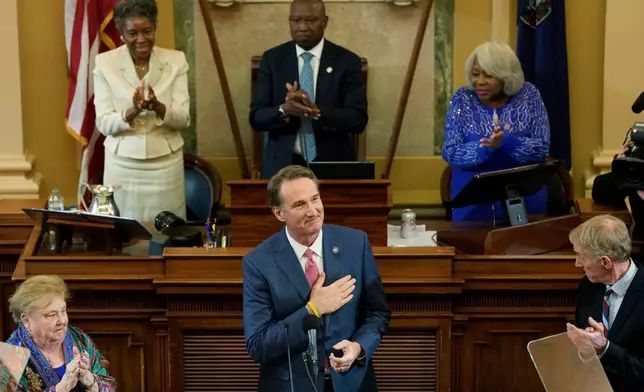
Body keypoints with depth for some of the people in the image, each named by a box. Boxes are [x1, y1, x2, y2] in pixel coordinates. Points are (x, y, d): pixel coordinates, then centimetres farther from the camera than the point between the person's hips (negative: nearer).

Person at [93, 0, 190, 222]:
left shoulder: (176, 61, -1)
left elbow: (183, 119, -5)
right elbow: (103, 123, -6)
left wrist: (158, 108, -25)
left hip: (166, 163, 1)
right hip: (122, 164, 0)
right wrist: (132, 111, -25)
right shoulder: (105, 63, -3)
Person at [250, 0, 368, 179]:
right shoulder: (272, 59, 1)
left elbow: (358, 119, -11)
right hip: (283, 164, 1)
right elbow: (256, 118, -3)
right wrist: (284, 110, -23)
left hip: (333, 165, -1)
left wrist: (315, 111, -25)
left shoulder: (347, 61, -3)